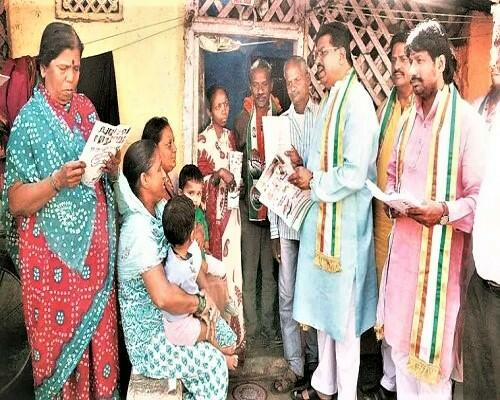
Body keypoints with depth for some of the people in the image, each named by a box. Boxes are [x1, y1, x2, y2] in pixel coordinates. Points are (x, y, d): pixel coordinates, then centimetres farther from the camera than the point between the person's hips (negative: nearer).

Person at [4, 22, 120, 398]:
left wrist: (112, 165, -8)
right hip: (53, 251, -4)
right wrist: (57, 180, -25)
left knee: (99, 331, 13)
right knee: (59, 337, 9)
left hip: (94, 244, 5)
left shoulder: (86, 108, 8)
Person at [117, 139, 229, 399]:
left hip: (158, 322, 8)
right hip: (147, 340, -8)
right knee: (214, 364, -4)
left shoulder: (154, 212, -1)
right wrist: (200, 303, -19)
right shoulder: (139, 228, -29)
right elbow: (163, 296, -35)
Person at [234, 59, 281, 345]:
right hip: (249, 200, 0)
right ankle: (251, 327, 19)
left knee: (271, 269, 10)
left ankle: (269, 326, 24)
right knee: (249, 267, 6)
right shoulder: (243, 119, 4)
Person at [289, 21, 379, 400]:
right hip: (321, 217, 9)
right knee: (322, 305, 19)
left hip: (344, 221, -9)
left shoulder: (358, 103, -17)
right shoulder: (331, 98, 12)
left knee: (344, 314, 5)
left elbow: (354, 174, -24)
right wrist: (306, 172, 2)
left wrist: (314, 183, -12)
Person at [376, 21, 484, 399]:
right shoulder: (409, 118, 12)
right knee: (400, 342, 19)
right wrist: (391, 198, 1)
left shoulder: (467, 120, -12)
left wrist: (445, 211, -29)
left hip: (440, 251, -6)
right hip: (402, 243, 7)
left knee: (433, 351, 7)